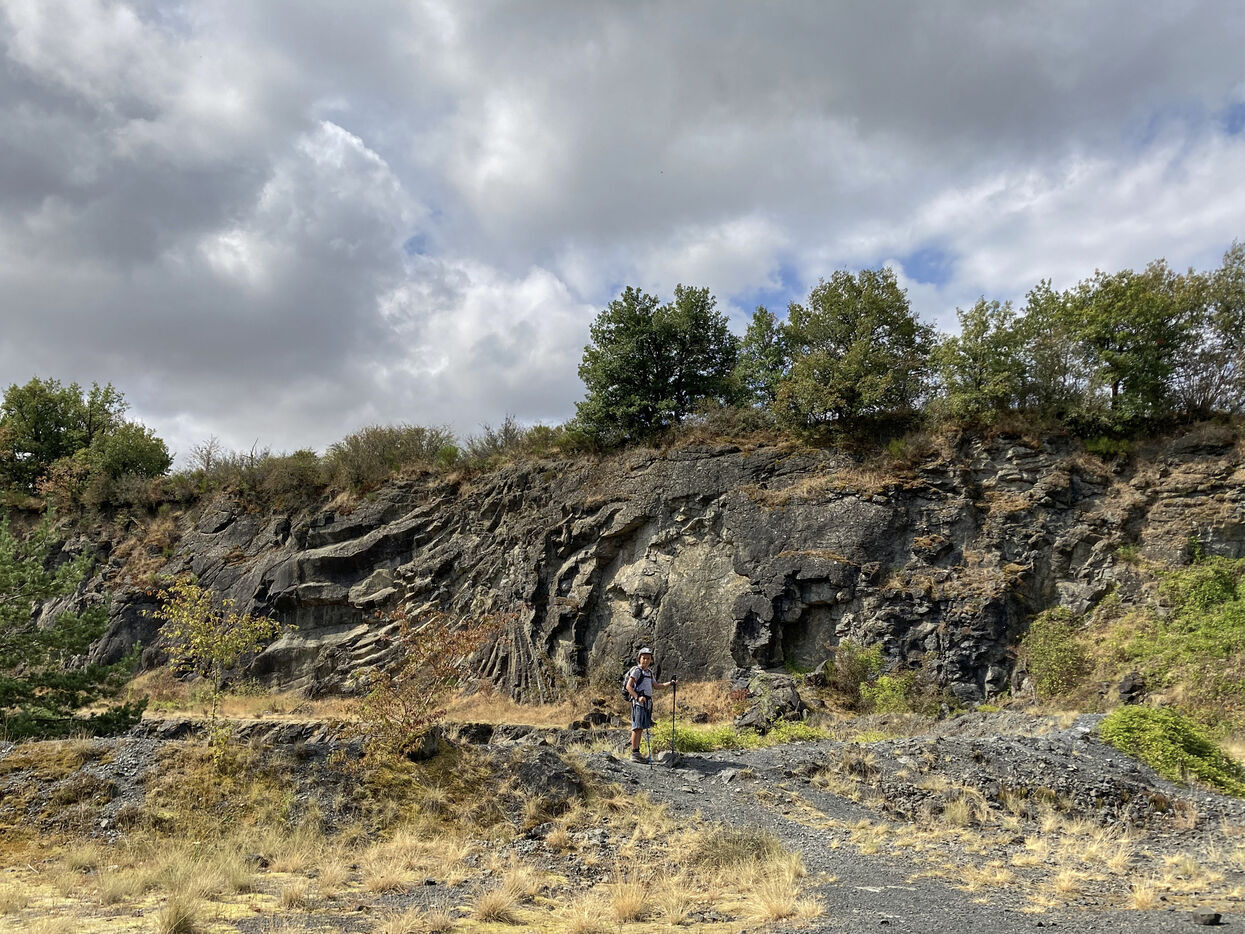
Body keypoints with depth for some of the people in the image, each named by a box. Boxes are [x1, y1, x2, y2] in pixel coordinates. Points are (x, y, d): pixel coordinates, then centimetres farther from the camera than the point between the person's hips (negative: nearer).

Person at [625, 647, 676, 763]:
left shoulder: (649, 672, 19)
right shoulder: (637, 670, -5)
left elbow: (656, 685, 29)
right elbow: (629, 686, -13)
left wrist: (669, 683, 19)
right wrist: (638, 697, -25)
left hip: (647, 703, 8)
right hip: (638, 702, -8)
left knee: (641, 728, 9)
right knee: (637, 727, -11)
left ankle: (637, 753, 12)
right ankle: (634, 753, -12)